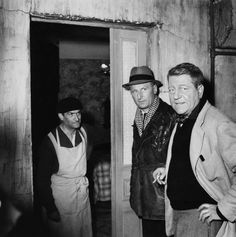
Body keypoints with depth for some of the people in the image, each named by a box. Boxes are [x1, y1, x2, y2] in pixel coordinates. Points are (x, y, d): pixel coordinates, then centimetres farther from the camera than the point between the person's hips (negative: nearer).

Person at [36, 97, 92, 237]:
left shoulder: (83, 132, -2)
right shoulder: (51, 141, -17)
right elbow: (43, 178, -12)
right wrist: (50, 208, -13)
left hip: (83, 193, 5)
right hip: (62, 195, -5)